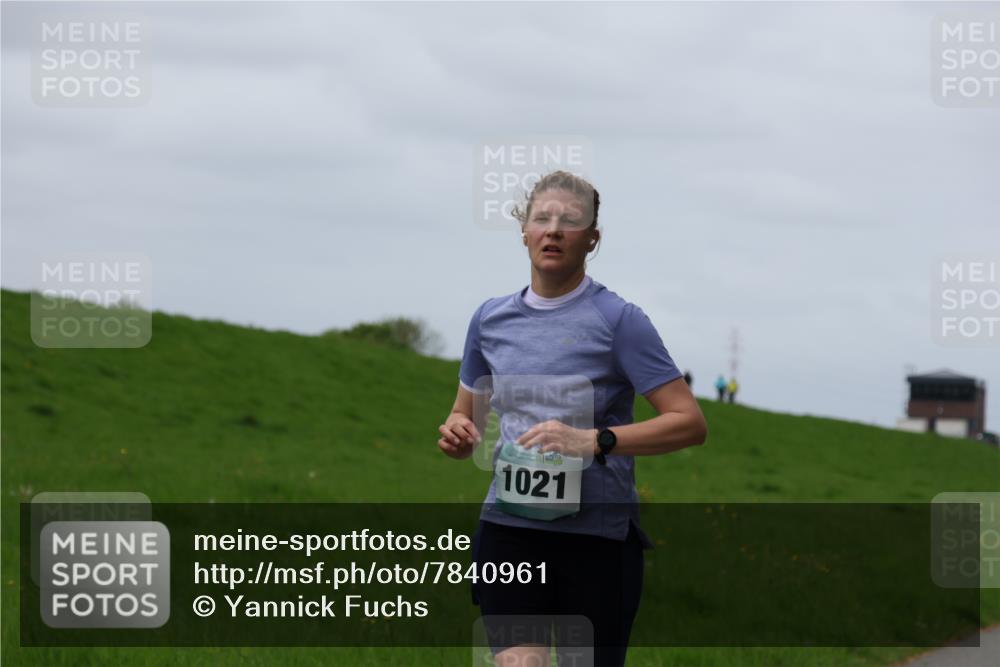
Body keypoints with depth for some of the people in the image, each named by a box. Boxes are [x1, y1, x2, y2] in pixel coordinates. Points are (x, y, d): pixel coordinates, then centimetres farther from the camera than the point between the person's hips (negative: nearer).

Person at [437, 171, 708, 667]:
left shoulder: (618, 319, -5)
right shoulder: (491, 319, 10)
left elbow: (689, 423, -11)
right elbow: (467, 417, 23)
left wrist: (595, 440, -23)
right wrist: (458, 435, -2)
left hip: (599, 536, -3)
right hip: (509, 528, 3)